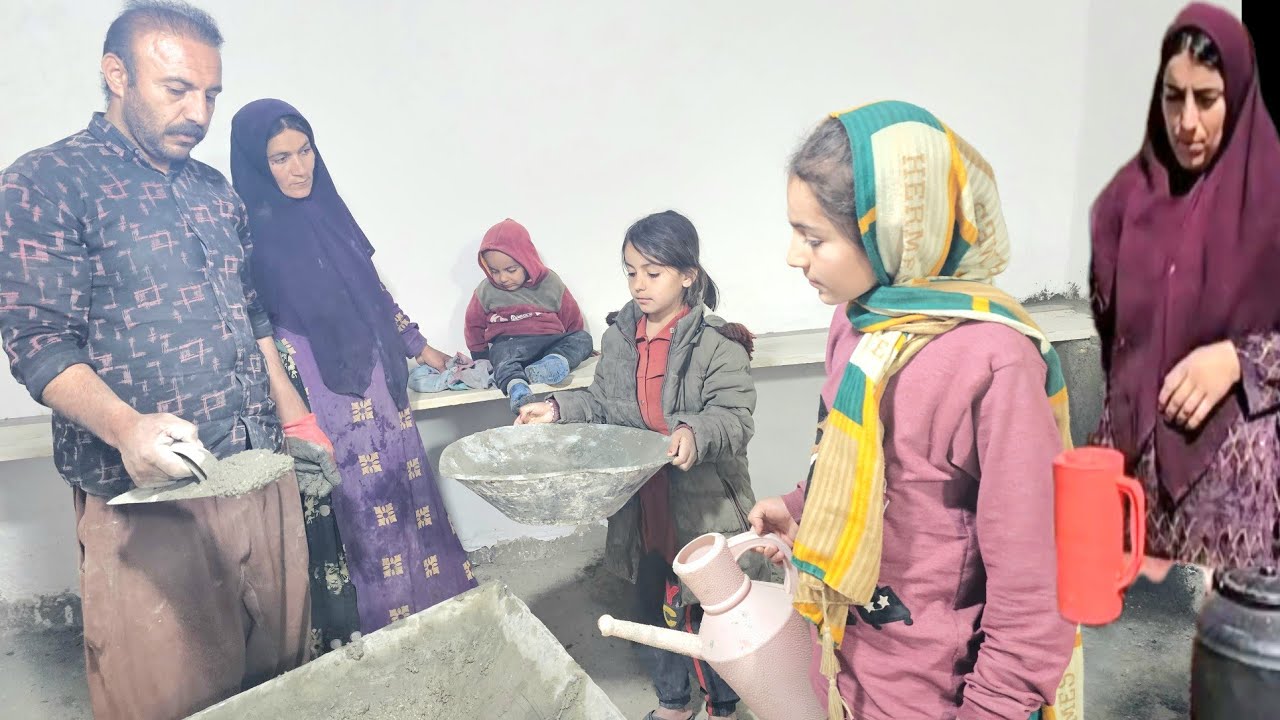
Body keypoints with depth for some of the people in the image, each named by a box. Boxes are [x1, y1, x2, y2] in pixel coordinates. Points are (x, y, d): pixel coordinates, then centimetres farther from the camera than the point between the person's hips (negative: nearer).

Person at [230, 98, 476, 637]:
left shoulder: (328, 210, 11)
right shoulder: (250, 230, -9)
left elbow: (374, 290, 18)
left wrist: (419, 346, 22)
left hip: (377, 377, 7)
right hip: (322, 394, -7)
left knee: (404, 487, 12)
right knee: (356, 506, -1)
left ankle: (433, 605, 26)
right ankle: (381, 624, 14)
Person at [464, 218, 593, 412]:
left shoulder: (551, 283, 4)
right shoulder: (486, 292, 6)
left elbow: (572, 317, 13)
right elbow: (475, 324, 17)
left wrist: (574, 345, 12)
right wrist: (481, 357, 17)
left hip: (551, 341, 2)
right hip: (508, 343, -2)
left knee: (584, 338, -22)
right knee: (502, 355, -37)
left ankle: (556, 361, -49)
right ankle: (516, 387, -65)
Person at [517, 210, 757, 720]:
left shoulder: (717, 344, -16)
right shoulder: (617, 338, 3)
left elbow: (735, 416, -19)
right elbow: (604, 403, 12)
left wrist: (695, 434, -38)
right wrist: (560, 409, -3)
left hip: (703, 505, -5)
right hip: (642, 504, 6)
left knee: (708, 611, 11)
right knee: (653, 606, 20)